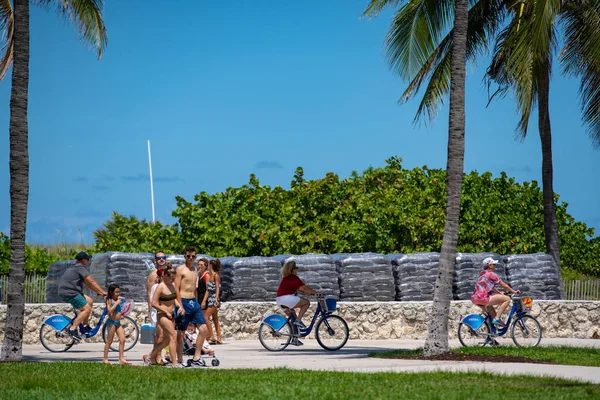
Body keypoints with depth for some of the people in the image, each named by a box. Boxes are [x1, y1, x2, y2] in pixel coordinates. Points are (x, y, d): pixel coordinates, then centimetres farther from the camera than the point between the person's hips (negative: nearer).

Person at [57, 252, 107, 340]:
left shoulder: (75, 268, 23)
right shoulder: (81, 268, -10)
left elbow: (87, 283, 23)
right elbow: (91, 282, -15)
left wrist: (99, 292, 18)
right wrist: (103, 292, -13)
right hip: (69, 293, -10)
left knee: (90, 301, 15)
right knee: (86, 309, -13)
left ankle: (85, 326, 16)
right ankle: (73, 330, -17)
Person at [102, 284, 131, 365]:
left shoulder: (119, 300, 13)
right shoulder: (109, 300, -7)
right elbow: (110, 310, -22)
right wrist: (117, 303, -19)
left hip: (118, 322, 7)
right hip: (111, 322, -7)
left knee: (122, 339, -2)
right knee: (109, 341, -1)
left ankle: (121, 359, -1)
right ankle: (105, 359, 6)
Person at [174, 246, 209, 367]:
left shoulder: (194, 270, 16)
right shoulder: (180, 269, -6)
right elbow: (176, 289, -11)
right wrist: (180, 306, -18)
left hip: (194, 302, 7)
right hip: (184, 302, -7)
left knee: (203, 329, -1)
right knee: (181, 333, 0)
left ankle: (196, 359, 3)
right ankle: (180, 360, 7)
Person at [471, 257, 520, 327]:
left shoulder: (482, 274, 22)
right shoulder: (491, 274, -3)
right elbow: (505, 286, 2)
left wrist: (500, 293, 37)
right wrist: (514, 291, 15)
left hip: (474, 299, 10)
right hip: (482, 298, -9)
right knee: (507, 299, -8)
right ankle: (497, 318, -11)